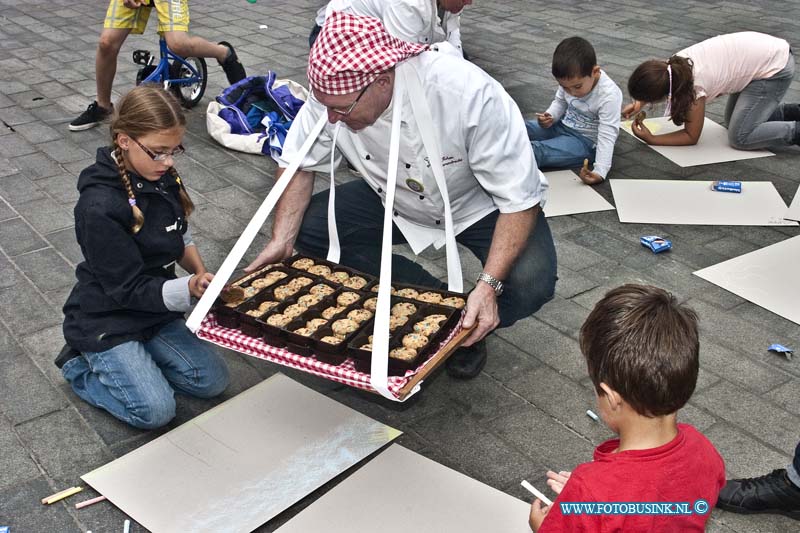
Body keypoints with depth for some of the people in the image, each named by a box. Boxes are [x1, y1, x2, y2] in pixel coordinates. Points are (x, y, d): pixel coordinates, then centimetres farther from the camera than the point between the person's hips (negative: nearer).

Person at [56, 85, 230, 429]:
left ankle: (136, 357, 15)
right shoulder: (100, 207, -28)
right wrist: (189, 288, -36)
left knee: (212, 381, 0)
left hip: (156, 309, 7)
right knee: (156, 411, -16)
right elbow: (129, 288, -24)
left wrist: (201, 274, -8)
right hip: (106, 321, -7)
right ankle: (81, 368, 7)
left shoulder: (162, 177, -5)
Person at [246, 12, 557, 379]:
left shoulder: (471, 95, -37)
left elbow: (520, 199, -30)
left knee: (530, 283, -32)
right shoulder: (336, 90, -23)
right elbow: (299, 163, -6)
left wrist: (489, 284, -41)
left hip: (480, 206, -4)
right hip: (396, 200, 5)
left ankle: (468, 331, 5)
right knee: (307, 228, -16)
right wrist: (281, 241, -19)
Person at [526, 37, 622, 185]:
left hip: (586, 141, -7)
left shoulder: (609, 96, -26)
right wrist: (550, 117, -12)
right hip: (562, 126, 7)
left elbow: (607, 136, -28)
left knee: (537, 151, -33)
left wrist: (600, 172, -39)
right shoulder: (570, 80, -8)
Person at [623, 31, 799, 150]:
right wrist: (638, 103, 0)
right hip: (760, 49, 8)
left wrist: (650, 139, -19)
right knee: (733, 120, 17)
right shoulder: (674, 64, -11)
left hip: (775, 69, -8)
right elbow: (653, 81, 15)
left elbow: (691, 137, -15)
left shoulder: (694, 86, -30)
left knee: (740, 138, -11)